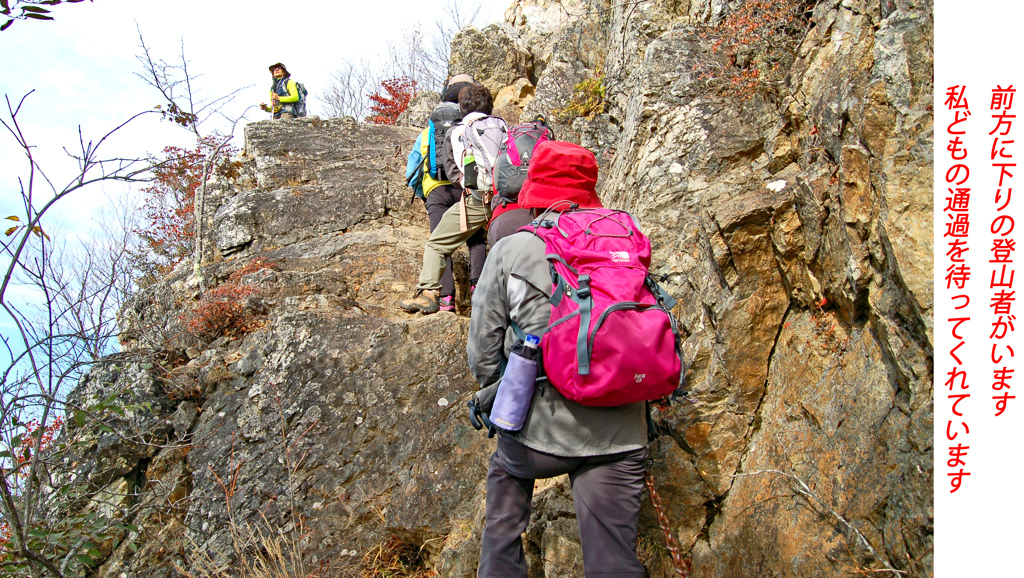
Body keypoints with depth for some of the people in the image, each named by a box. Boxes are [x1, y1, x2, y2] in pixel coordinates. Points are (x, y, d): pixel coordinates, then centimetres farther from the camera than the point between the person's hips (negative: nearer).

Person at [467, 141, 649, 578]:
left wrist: (499, 394, 21)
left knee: (505, 475, 30)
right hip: (619, 434, 2)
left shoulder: (509, 251, 0)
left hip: (540, 427, -1)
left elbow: (482, 345, 3)